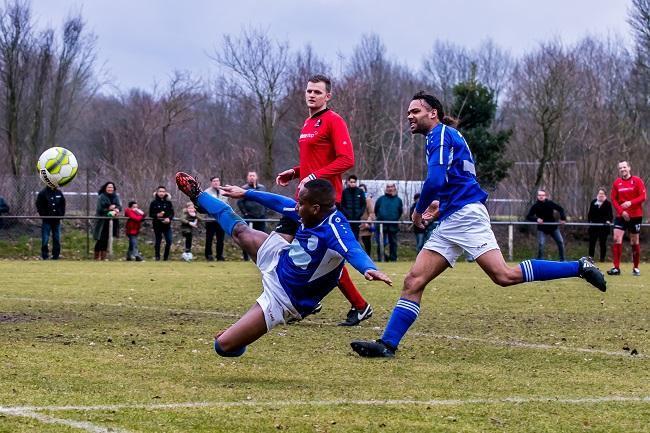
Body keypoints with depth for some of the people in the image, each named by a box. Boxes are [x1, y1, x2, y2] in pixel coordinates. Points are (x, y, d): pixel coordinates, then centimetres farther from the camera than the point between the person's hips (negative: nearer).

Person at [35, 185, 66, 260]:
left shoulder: (59, 193, 8)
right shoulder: (42, 193, -4)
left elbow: (63, 204, 15)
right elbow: (39, 206, -3)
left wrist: (61, 214, 3)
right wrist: (44, 215, -10)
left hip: (56, 220, 4)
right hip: (47, 221, -4)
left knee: (57, 239, 7)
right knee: (45, 239, -5)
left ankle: (56, 255, 13)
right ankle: (45, 256, 3)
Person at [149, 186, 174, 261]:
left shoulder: (168, 203, 4)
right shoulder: (154, 203, 0)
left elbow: (172, 213, 4)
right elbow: (150, 214, 0)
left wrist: (169, 218, -15)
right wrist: (157, 215, -19)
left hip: (167, 225, 1)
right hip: (157, 225, -1)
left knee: (169, 241, -5)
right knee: (158, 241, 4)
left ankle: (166, 257, 9)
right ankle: (157, 257, 12)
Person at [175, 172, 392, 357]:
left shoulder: (334, 227, -33)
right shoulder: (308, 214, -8)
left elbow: (352, 249, -52)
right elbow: (280, 203, 12)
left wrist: (368, 269, -75)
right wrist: (246, 193, 27)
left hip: (283, 297, -8)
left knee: (224, 345, -11)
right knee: (239, 230, 25)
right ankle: (198, 195, 51)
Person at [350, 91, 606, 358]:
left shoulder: (441, 134, -4)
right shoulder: (440, 137, 25)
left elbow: (435, 179, -18)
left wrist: (419, 210, -4)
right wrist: (439, 205, 21)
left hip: (465, 215, -10)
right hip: (450, 222, 10)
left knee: (504, 276, -20)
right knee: (413, 282, 0)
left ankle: (580, 268, -14)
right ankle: (387, 344, -6)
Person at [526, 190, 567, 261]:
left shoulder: (550, 203, -8)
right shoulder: (535, 206, -11)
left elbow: (560, 209, 1)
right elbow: (528, 217, -11)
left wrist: (563, 218, -14)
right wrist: (536, 219, -29)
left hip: (553, 227, 2)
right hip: (542, 228, -2)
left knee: (560, 242, 2)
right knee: (540, 244, -16)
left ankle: (562, 259, 15)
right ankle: (539, 260, -4)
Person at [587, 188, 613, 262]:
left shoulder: (607, 203, -1)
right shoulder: (593, 202, 8)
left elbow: (610, 215, -4)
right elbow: (590, 214, 12)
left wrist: (609, 221, -21)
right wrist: (589, 221, 1)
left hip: (603, 226, -3)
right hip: (594, 226, 3)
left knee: (602, 243, 2)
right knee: (592, 242, 4)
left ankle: (602, 258, 8)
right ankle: (590, 257, 9)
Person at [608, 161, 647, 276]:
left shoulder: (637, 181, -4)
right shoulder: (617, 183, 3)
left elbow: (643, 197, -9)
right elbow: (614, 199, 2)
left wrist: (631, 203, -25)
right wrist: (621, 211, -12)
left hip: (635, 216, -2)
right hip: (621, 216, 2)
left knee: (634, 241, 6)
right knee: (617, 239, -12)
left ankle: (636, 268, 17)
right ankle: (616, 268, -11)